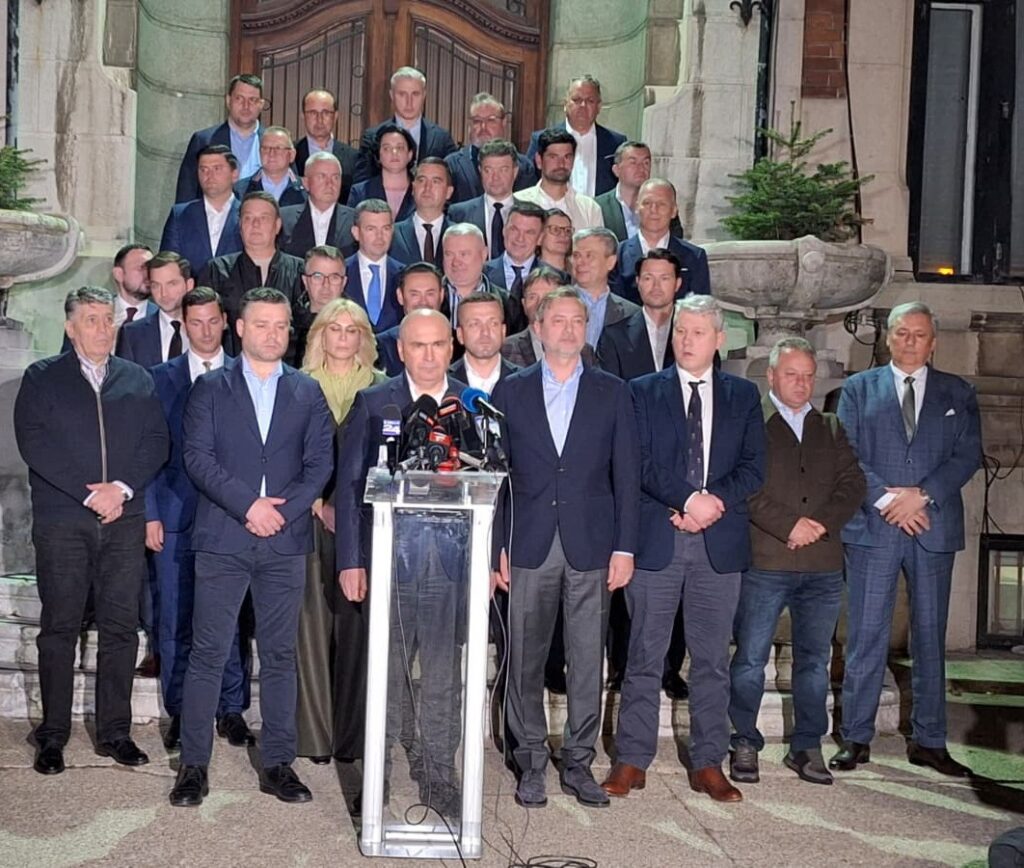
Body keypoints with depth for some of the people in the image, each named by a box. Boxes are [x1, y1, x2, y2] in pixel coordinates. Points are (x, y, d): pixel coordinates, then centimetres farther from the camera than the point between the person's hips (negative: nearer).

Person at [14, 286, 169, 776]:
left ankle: (115, 731, 13)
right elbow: (33, 443, -6)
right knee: (59, 627, 2)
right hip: (61, 520, -2)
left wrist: (123, 488, -11)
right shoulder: (42, 378, 6)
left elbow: (156, 443, 6)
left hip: (125, 521, 2)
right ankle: (52, 735, 11)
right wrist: (89, 492, -13)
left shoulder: (138, 381, 14)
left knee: (121, 627, 3)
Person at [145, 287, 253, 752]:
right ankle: (178, 711, 16)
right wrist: (150, 513, -2)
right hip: (175, 516, 1)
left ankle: (231, 709, 14)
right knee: (175, 619, 5)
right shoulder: (161, 378, 8)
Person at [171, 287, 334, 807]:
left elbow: (319, 463, 4)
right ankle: (193, 764, 9)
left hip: (286, 542, 2)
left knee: (280, 655, 6)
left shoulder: (307, 393, 11)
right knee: (208, 653, 0)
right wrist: (248, 503, -14)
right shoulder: (210, 388, 7)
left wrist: (283, 510, -10)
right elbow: (197, 457, -4)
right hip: (222, 540, -1)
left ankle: (278, 763, 15)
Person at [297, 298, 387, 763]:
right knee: (312, 621, -1)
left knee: (356, 622, 0)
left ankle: (352, 733, 10)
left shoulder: (380, 387, 8)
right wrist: (315, 502, -7)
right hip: (311, 514, 0)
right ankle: (313, 732, 8)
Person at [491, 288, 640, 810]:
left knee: (588, 663, 4)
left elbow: (625, 474, 5)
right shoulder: (511, 391, 7)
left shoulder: (612, 393, 7)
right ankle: (531, 764, 17)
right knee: (525, 660, 5)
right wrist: (496, 547, 0)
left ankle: (578, 763, 17)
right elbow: (496, 473, 6)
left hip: (591, 547, 0)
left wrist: (624, 547, -1)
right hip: (529, 547, 0)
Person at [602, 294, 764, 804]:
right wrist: (688, 500, -17)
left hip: (720, 542, 2)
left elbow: (753, 467, 3)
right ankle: (631, 760, 12)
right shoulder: (643, 392, 6)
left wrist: (715, 503, -13)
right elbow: (640, 463, -5)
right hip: (657, 538, -1)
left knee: (712, 658, 7)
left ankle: (708, 764, 16)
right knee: (645, 655, 3)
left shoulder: (743, 396, 11)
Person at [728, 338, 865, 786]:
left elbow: (853, 483, 8)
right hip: (764, 561, -4)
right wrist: (789, 526, -15)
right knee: (750, 657, 1)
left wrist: (821, 523, -9)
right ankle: (745, 745, 13)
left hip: (823, 564, 5)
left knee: (814, 660, 10)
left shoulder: (831, 428, 16)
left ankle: (807, 747, 21)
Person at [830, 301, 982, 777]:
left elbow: (968, 455, 1)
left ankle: (929, 741, 16)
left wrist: (921, 495, -13)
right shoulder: (858, 388, 9)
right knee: (866, 635, 0)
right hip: (872, 527, -1)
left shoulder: (958, 394, 12)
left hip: (934, 527, 2)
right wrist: (886, 498, -12)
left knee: (931, 636, 7)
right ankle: (856, 738, 7)